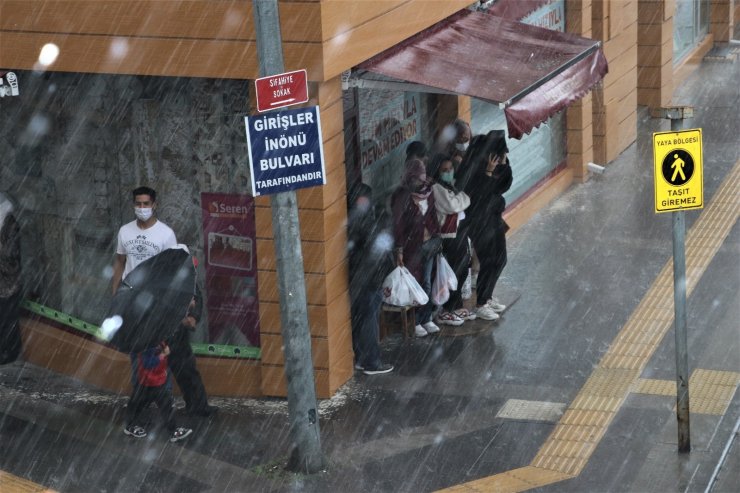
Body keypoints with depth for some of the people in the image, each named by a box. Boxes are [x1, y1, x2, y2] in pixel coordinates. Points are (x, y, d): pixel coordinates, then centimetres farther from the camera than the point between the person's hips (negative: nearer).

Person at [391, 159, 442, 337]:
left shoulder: (428, 191, 1)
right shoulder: (403, 195, -16)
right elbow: (398, 224, -15)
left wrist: (437, 238, 11)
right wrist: (399, 250, -15)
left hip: (430, 242, 5)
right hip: (412, 245, -5)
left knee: (427, 283, 12)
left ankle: (426, 319, 23)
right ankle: (415, 323, 15)